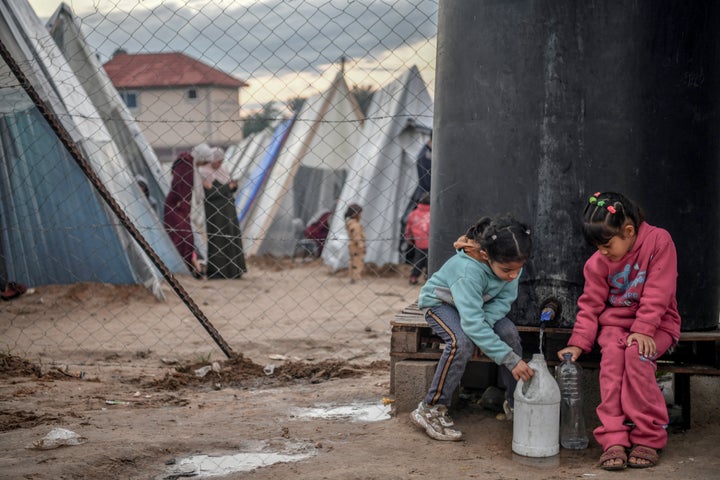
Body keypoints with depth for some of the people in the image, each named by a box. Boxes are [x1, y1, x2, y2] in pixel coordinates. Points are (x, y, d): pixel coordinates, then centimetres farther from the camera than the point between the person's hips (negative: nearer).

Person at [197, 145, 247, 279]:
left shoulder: (223, 169, 11)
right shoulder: (204, 172, -8)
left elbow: (231, 189, 15)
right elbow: (210, 193, -14)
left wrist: (233, 185, -6)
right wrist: (228, 187, -19)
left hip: (228, 208, 7)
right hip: (214, 210, -7)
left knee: (232, 237, 5)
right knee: (217, 238, -6)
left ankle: (232, 270, 11)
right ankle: (214, 271, -1)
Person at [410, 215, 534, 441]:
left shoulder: (512, 263, -24)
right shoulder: (468, 270, -42)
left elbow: (505, 300, -12)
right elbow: (472, 323, -45)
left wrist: (484, 323, -33)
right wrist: (511, 360, -48)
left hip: (479, 303, 6)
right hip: (440, 302, -6)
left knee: (510, 333, -19)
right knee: (462, 342, -33)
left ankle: (514, 402, -1)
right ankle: (430, 410, -21)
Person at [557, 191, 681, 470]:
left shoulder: (659, 241, -12)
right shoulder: (597, 263, -1)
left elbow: (657, 293, -17)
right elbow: (590, 305, 2)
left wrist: (643, 330, -26)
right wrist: (578, 343, -11)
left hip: (656, 324, -3)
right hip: (615, 323, 3)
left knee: (636, 352, -33)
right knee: (612, 352, -30)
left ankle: (647, 438, -25)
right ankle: (614, 440, -32)